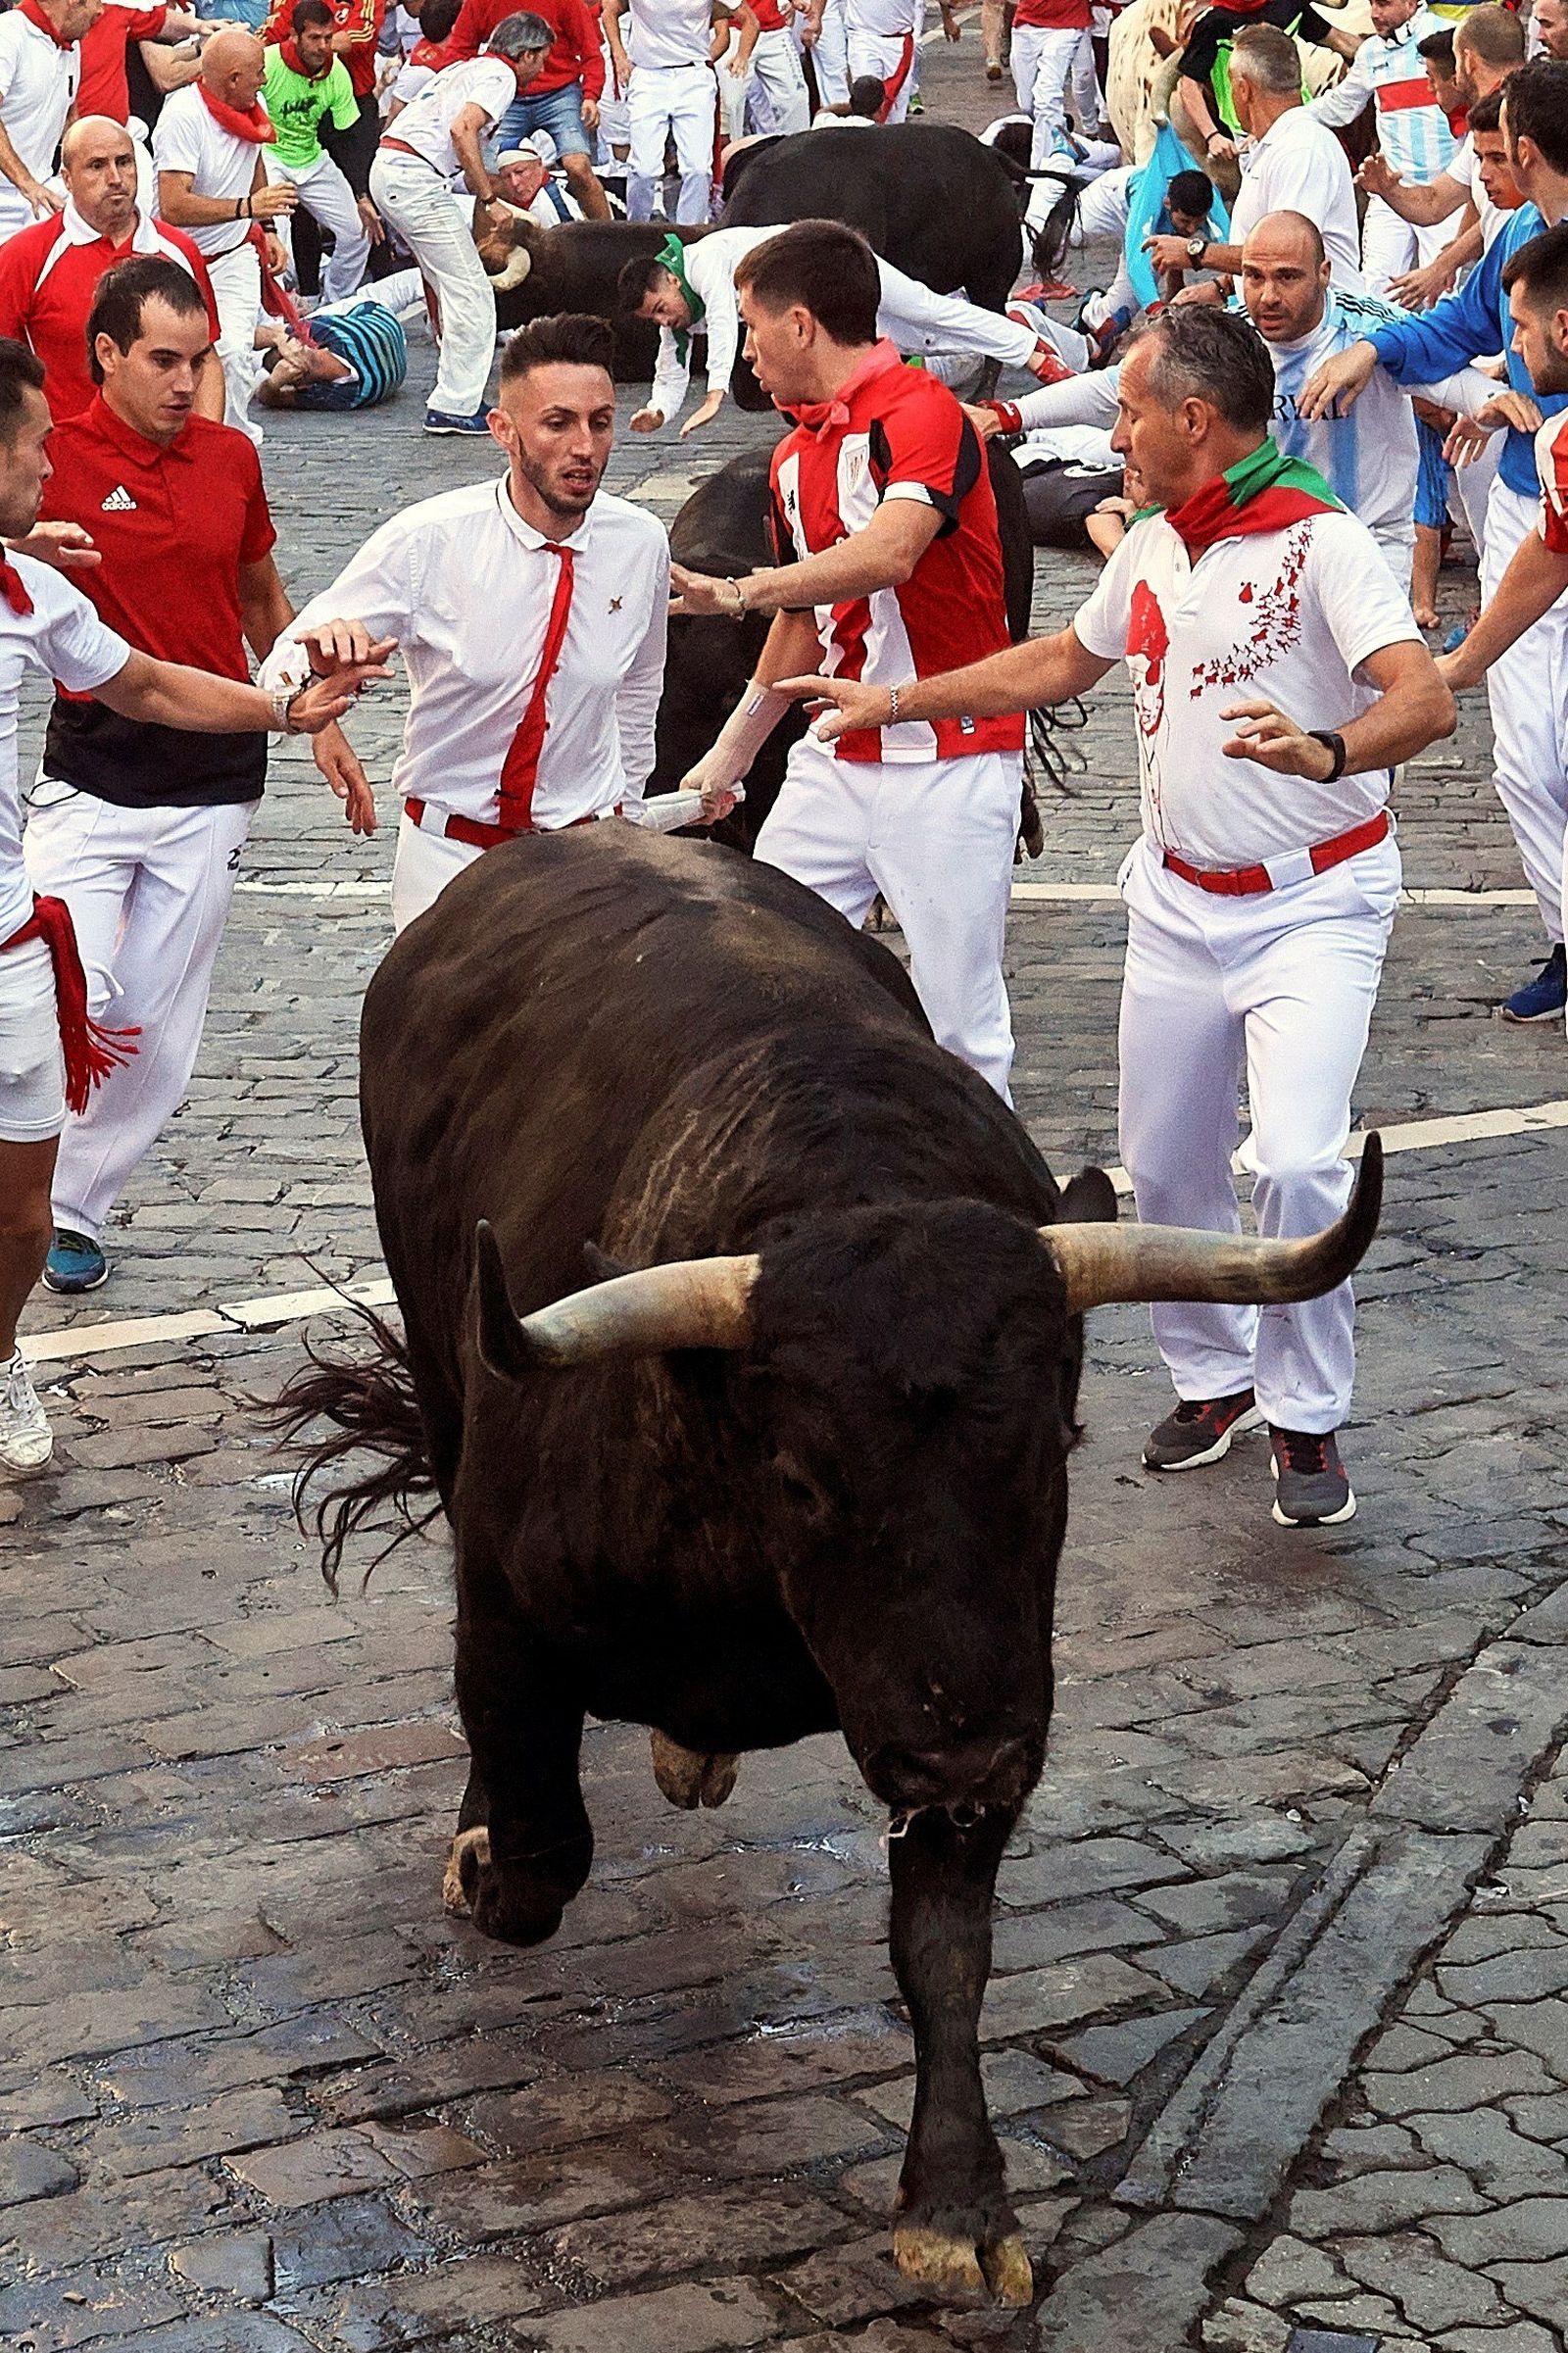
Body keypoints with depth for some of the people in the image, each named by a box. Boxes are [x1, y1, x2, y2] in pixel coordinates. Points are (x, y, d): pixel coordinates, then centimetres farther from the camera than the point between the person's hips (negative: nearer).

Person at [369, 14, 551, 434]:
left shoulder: (466, 68, 25)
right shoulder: (501, 76, -4)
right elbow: (462, 130, -20)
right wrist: (489, 198, -13)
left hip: (387, 169, 10)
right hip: (414, 177, -10)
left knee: (456, 288, 17)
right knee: (471, 293, -8)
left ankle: (460, 395, 21)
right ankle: (453, 407, -10)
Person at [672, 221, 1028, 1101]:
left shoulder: (922, 412, -13)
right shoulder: (793, 458, 14)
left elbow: (889, 552, -31)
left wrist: (740, 592, -39)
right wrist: (733, 752, 30)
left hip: (949, 758, -8)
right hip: (836, 758, 8)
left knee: (962, 1025, -3)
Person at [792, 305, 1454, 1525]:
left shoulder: (1319, 540, -17)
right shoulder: (1151, 550, 6)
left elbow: (1427, 699, -29)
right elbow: (1061, 662, 24)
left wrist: (1325, 751, -48)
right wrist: (895, 699, 25)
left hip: (1312, 903, -7)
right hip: (1180, 900, 7)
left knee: (1297, 1160, -19)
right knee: (1166, 1162, 12)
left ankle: (1307, 1418, -3)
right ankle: (1212, 1377, 32)